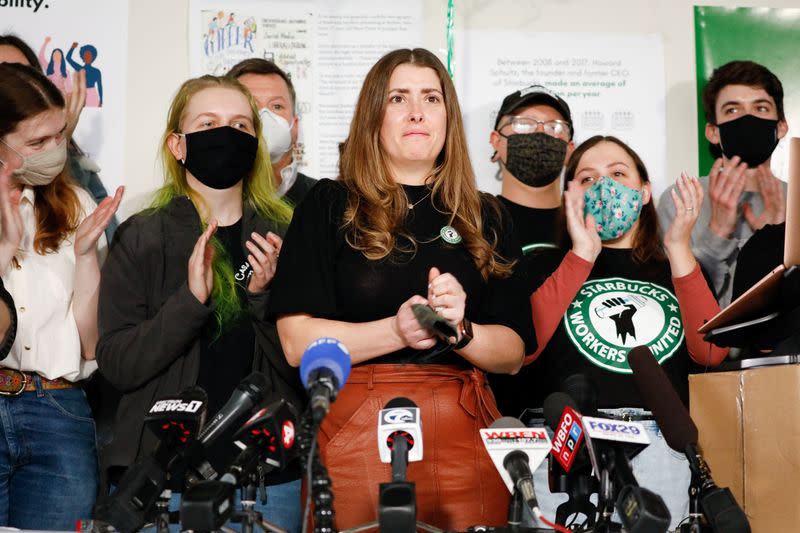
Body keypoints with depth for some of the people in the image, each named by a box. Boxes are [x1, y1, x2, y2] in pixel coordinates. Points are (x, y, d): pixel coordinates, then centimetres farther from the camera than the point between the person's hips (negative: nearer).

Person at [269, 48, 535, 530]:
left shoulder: (486, 217, 10)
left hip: (463, 433, 3)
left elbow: (513, 353, 6)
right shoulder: (329, 205, 2)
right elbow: (298, 341, -6)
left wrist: (459, 330, -13)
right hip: (355, 430, -2)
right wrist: (396, 331, -18)